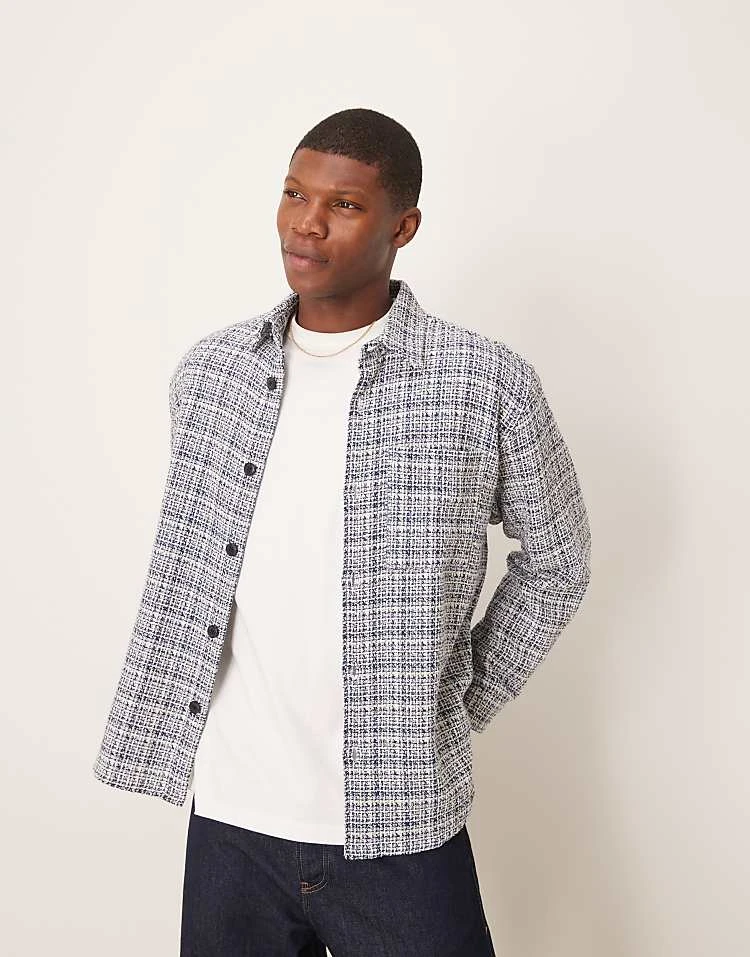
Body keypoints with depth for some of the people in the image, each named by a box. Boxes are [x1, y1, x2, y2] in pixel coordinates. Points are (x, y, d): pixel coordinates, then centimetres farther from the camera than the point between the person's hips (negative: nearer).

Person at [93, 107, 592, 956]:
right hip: (229, 818, 3)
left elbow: (556, 559, 4)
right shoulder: (208, 372, 2)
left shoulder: (487, 384, -9)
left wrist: (463, 703, 1)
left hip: (398, 830, -3)